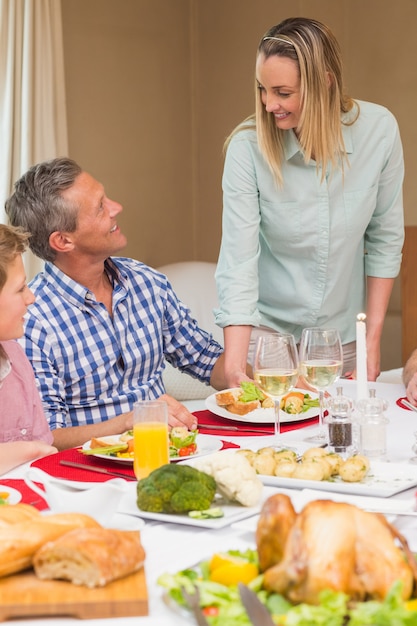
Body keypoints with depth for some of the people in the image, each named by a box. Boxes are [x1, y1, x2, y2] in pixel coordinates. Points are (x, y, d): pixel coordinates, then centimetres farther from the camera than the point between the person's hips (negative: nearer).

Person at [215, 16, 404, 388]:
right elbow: (238, 260, -22)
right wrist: (234, 367, -30)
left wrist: (373, 338, -3)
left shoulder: (378, 130, -14)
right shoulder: (247, 146, -19)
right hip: (267, 328, -2)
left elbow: (385, 239, -4)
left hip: (343, 330, 2)